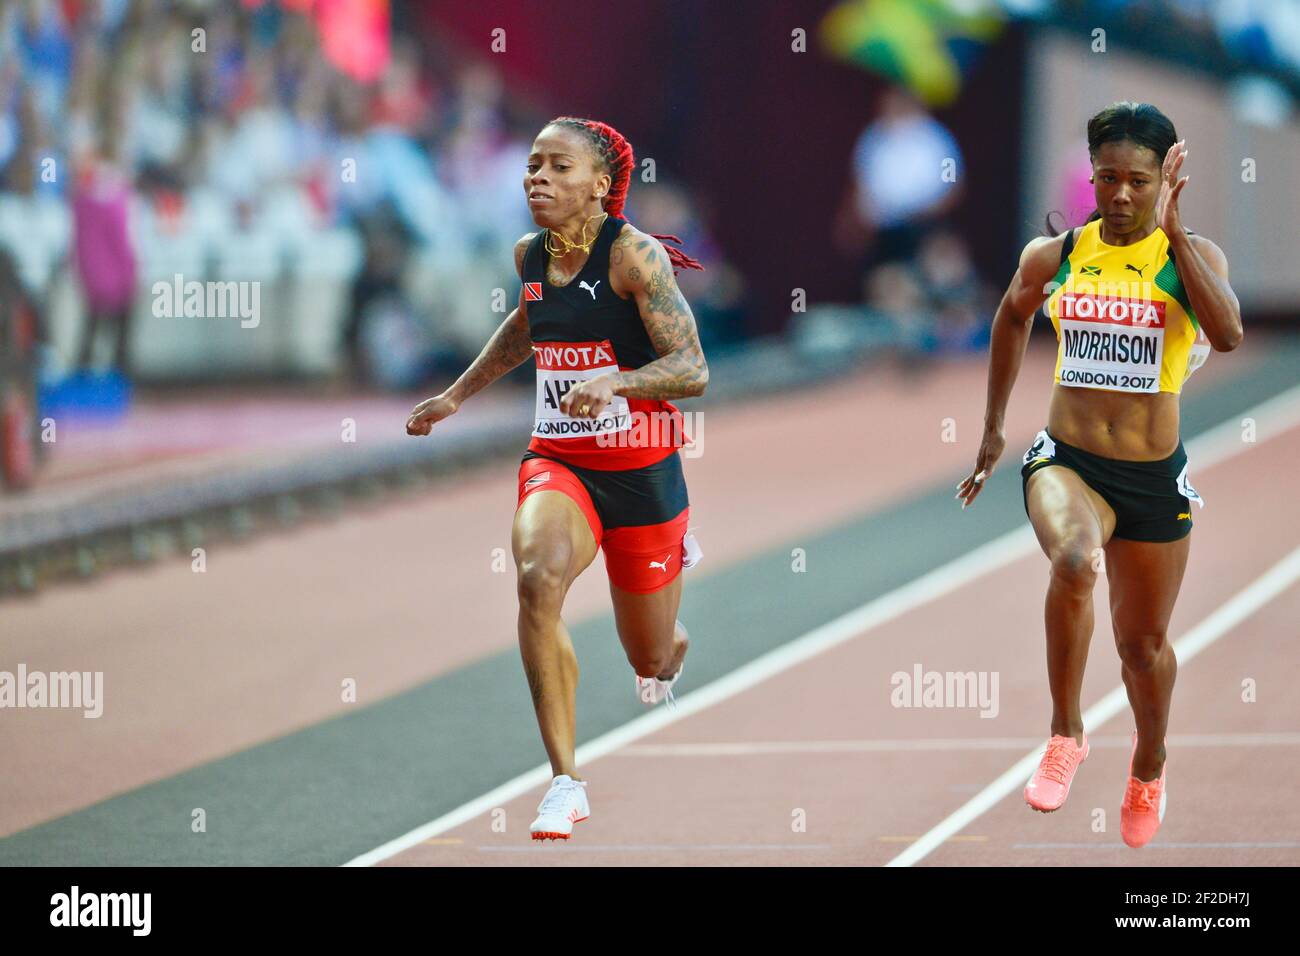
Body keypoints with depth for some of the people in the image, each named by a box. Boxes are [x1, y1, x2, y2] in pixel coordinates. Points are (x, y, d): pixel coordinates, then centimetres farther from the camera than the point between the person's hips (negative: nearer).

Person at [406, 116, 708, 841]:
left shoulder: (634, 255, -16)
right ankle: (567, 782, -26)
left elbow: (693, 371, -22)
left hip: (642, 470, -3)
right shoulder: (532, 256, 2)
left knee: (651, 660, 12)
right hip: (558, 461, 3)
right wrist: (459, 394, 28)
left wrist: (613, 381, -37)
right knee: (539, 578, -30)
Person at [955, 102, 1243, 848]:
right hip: (1066, 462, 0)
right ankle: (1067, 733, -17)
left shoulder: (1193, 255, -6)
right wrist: (993, 427, 25)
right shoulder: (1053, 257, -1)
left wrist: (1174, 231, -24)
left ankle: (1150, 769, 47)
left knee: (1144, 644, 16)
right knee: (1074, 561, -35)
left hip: (1154, 477, 1)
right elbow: (1013, 317, 21)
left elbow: (1228, 335, -26)